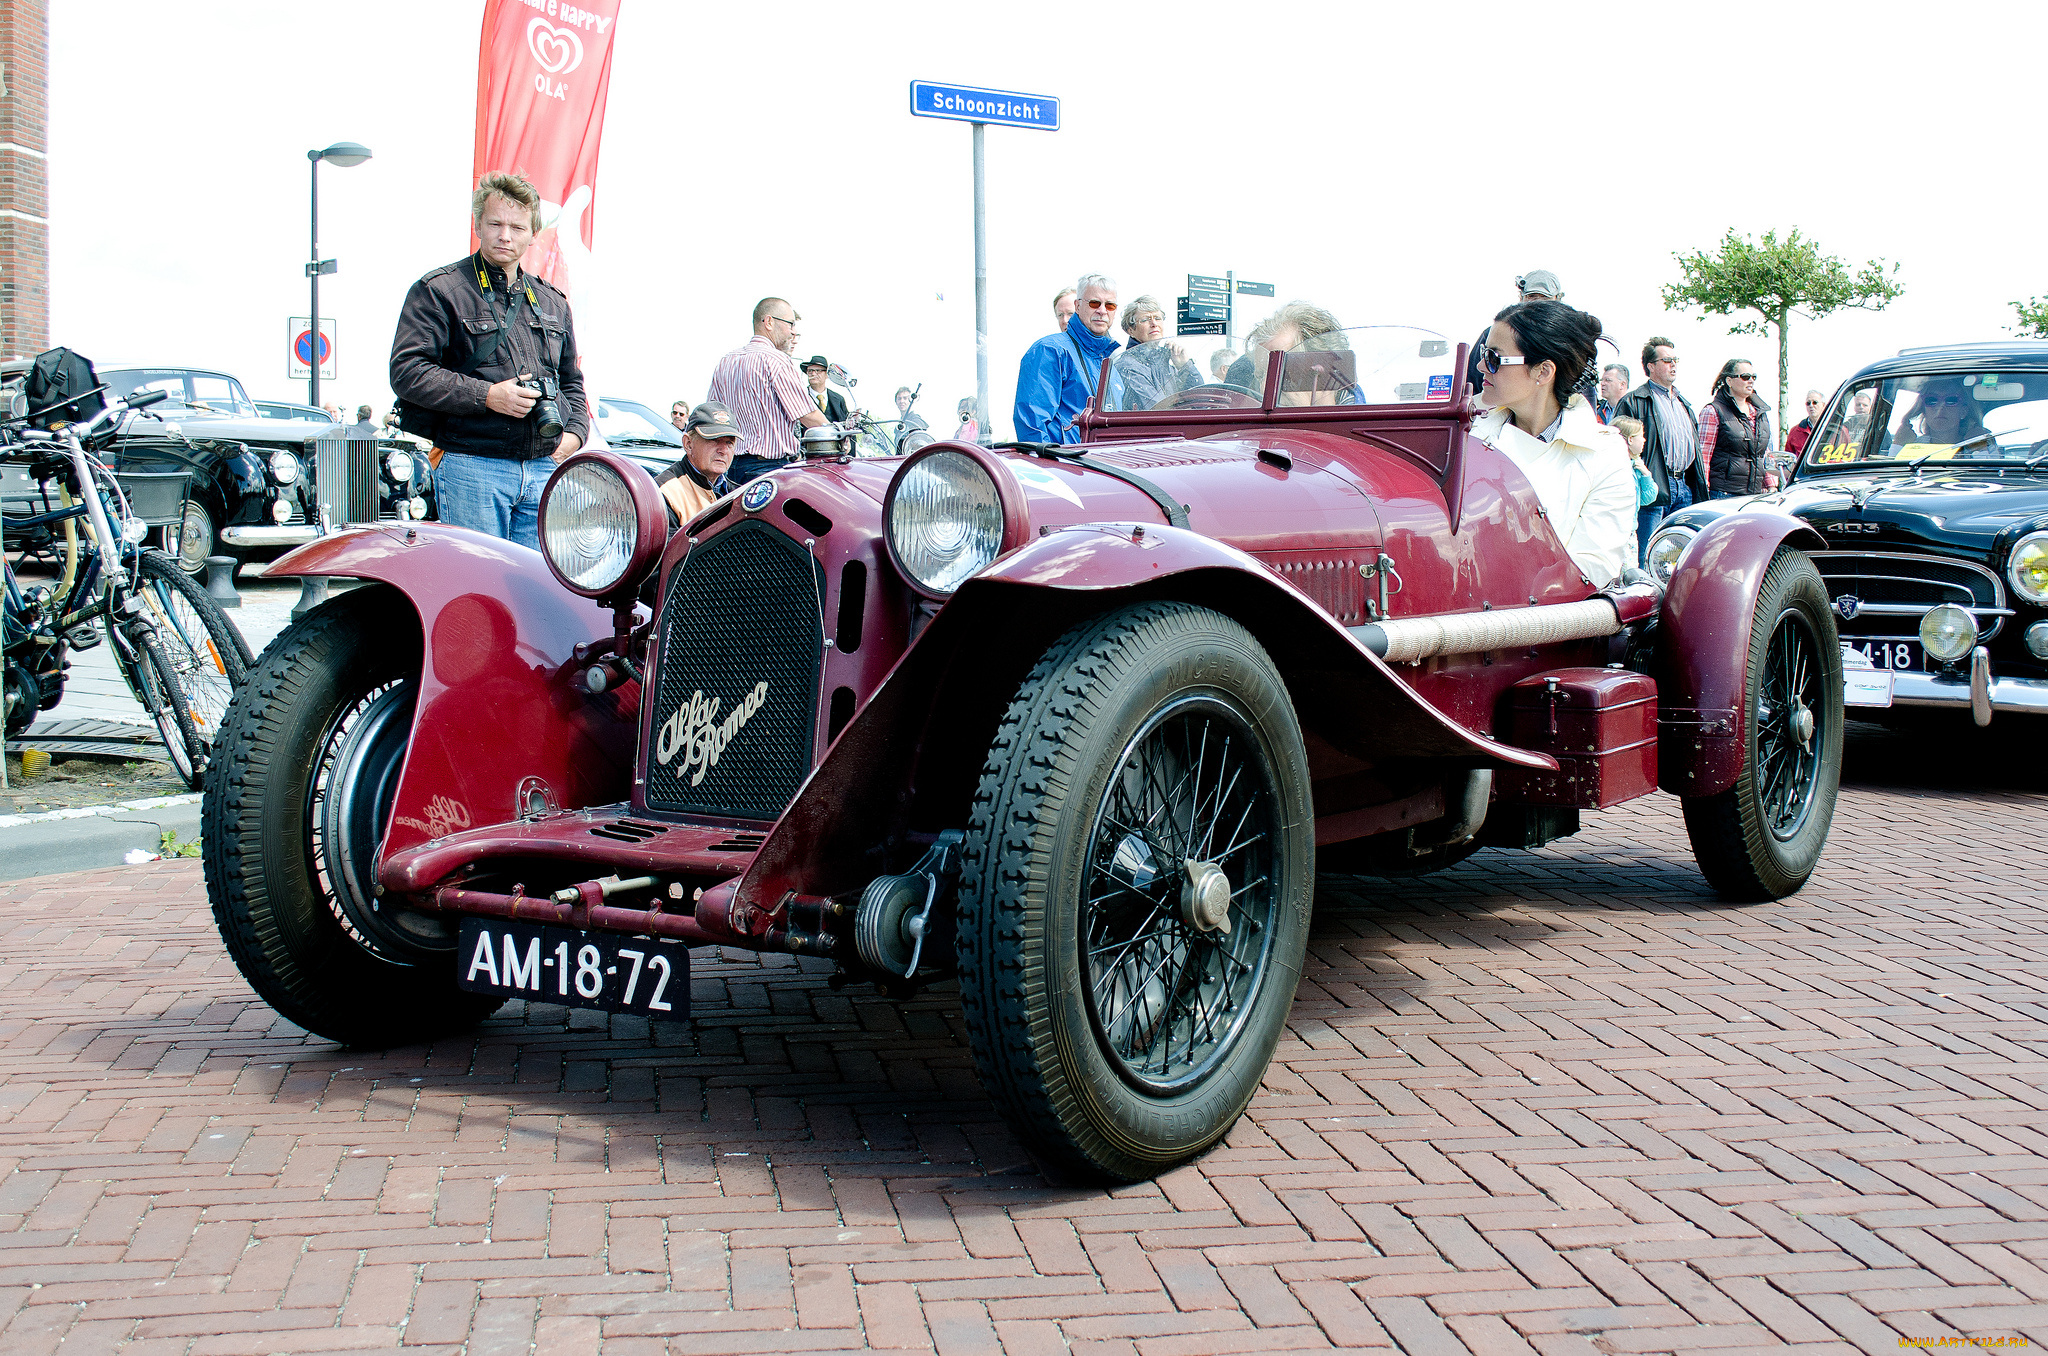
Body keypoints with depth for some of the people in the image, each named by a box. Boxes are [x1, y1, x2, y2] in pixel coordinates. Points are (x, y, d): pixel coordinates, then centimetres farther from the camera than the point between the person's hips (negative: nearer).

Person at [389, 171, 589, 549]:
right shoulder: (438, 291, 1)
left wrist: (574, 432, 9)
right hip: (470, 466, -5)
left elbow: (572, 382, 29)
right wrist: (486, 396, -16)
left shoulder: (552, 302, 20)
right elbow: (406, 371, -9)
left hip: (543, 470, 5)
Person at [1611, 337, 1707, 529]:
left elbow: (1694, 446, 26)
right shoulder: (1633, 402, -1)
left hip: (1685, 488, 7)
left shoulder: (1683, 403, 24)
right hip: (1655, 488, -7)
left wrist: (1700, 489, 20)